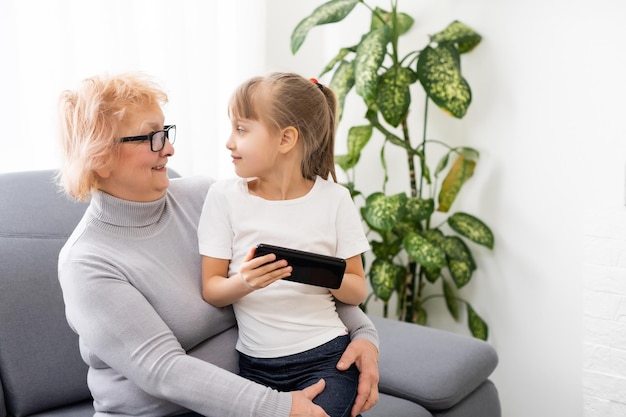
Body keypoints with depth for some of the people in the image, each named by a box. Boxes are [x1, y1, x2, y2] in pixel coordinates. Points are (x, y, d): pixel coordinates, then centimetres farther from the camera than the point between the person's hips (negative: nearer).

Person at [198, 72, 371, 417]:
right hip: (254, 363, 1)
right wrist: (244, 282, -24)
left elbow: (358, 291, 3)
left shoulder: (334, 199, -2)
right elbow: (211, 291, -3)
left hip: (325, 358, -1)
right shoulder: (224, 196, -2)